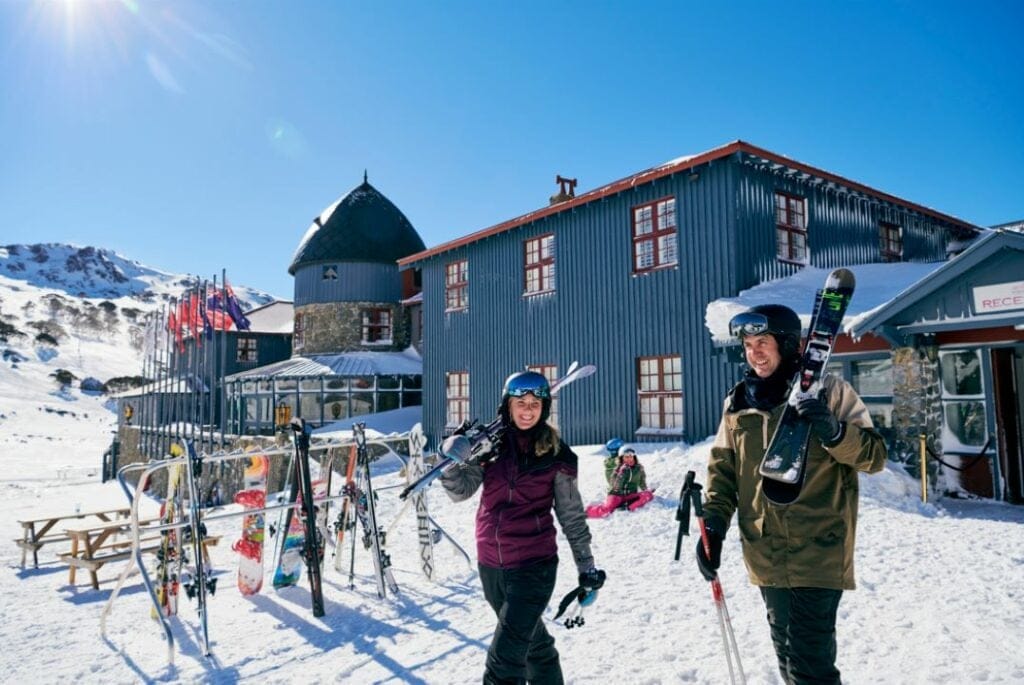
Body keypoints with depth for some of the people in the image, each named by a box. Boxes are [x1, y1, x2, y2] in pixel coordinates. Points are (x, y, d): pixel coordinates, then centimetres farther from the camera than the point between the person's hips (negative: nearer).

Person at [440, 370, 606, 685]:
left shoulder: (556, 454, -6)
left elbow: (572, 516, 2)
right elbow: (461, 491, -6)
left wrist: (586, 566, 3)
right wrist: (453, 460, -24)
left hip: (534, 565, -3)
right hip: (490, 564, 4)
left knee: (506, 652, -8)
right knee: (531, 639, 23)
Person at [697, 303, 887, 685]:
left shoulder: (827, 392, -4)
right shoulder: (737, 403, 7)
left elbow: (874, 456, -4)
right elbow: (723, 469, 12)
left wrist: (835, 432, -24)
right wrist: (713, 525, 1)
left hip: (818, 553, -4)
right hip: (766, 557, 5)